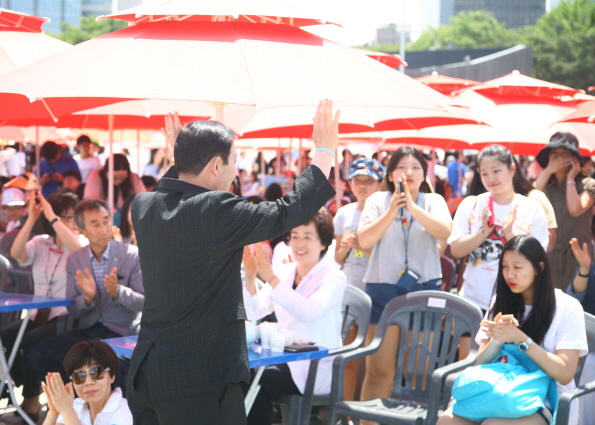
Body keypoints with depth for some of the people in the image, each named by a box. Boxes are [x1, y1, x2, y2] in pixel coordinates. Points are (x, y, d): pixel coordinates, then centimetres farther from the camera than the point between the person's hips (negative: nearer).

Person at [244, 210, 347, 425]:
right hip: (284, 358, 5)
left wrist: (272, 279, -31)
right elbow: (255, 312, -2)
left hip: (317, 367, -4)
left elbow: (308, 312, -25)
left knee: (257, 382, -29)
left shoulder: (334, 278, -5)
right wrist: (250, 278, -18)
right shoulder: (284, 272, 10)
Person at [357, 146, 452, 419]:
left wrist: (412, 207, -24)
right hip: (383, 288, -1)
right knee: (380, 370, -2)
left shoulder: (433, 201, 7)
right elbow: (364, 240, -8)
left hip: (424, 289, 1)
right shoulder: (378, 201, 5)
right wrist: (392, 210, -17)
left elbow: (444, 232, -13)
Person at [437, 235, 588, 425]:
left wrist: (519, 338, -20)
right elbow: (481, 364, 7)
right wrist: (497, 339, -15)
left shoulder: (567, 308, -5)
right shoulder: (502, 302, 10)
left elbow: (565, 374, -13)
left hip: (549, 404, -4)